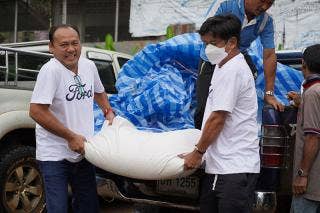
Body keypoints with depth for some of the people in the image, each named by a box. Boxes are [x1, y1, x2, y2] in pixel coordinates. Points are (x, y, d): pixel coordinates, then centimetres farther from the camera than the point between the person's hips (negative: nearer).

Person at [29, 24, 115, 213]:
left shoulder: (89, 66, 1)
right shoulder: (51, 70, -20)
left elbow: (99, 92, 24)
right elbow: (36, 112, -25)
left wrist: (109, 112, 9)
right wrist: (71, 137, -21)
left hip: (82, 152, 7)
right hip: (55, 155, -7)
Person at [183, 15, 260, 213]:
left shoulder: (233, 70, -15)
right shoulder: (223, 67, 17)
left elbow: (217, 118, -16)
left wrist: (198, 153, -6)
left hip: (235, 168, -10)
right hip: (218, 166, 10)